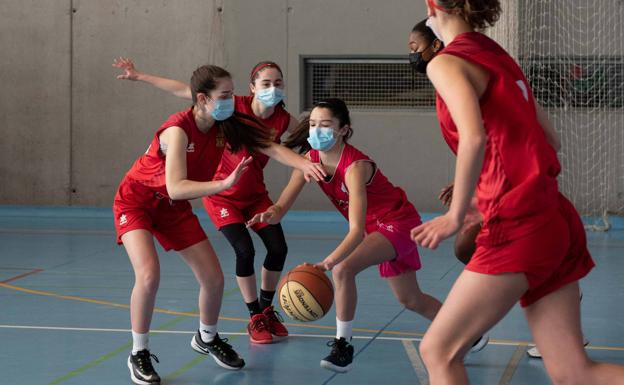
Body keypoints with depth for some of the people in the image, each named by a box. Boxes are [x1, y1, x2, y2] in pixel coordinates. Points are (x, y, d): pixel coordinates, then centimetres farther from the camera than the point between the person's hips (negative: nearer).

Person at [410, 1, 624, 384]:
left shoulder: (446, 63, -6)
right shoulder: (498, 56, 18)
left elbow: (475, 139, -23)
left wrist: (456, 215, -15)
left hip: (517, 227, -8)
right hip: (555, 219, 8)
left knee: (439, 351, 4)